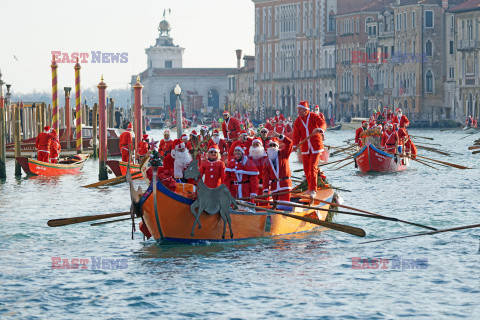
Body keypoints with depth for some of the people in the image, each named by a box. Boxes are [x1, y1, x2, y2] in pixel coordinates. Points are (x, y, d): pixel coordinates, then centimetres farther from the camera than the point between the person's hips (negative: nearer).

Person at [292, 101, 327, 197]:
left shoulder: (313, 116, -7)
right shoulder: (297, 121, 4)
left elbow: (323, 123, -24)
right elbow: (296, 135, -5)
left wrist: (319, 129, -48)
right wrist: (295, 145, -22)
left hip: (316, 147, -5)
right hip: (305, 148, 5)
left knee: (313, 167, -14)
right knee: (306, 169, 8)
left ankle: (313, 190, -13)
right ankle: (310, 187, 27)